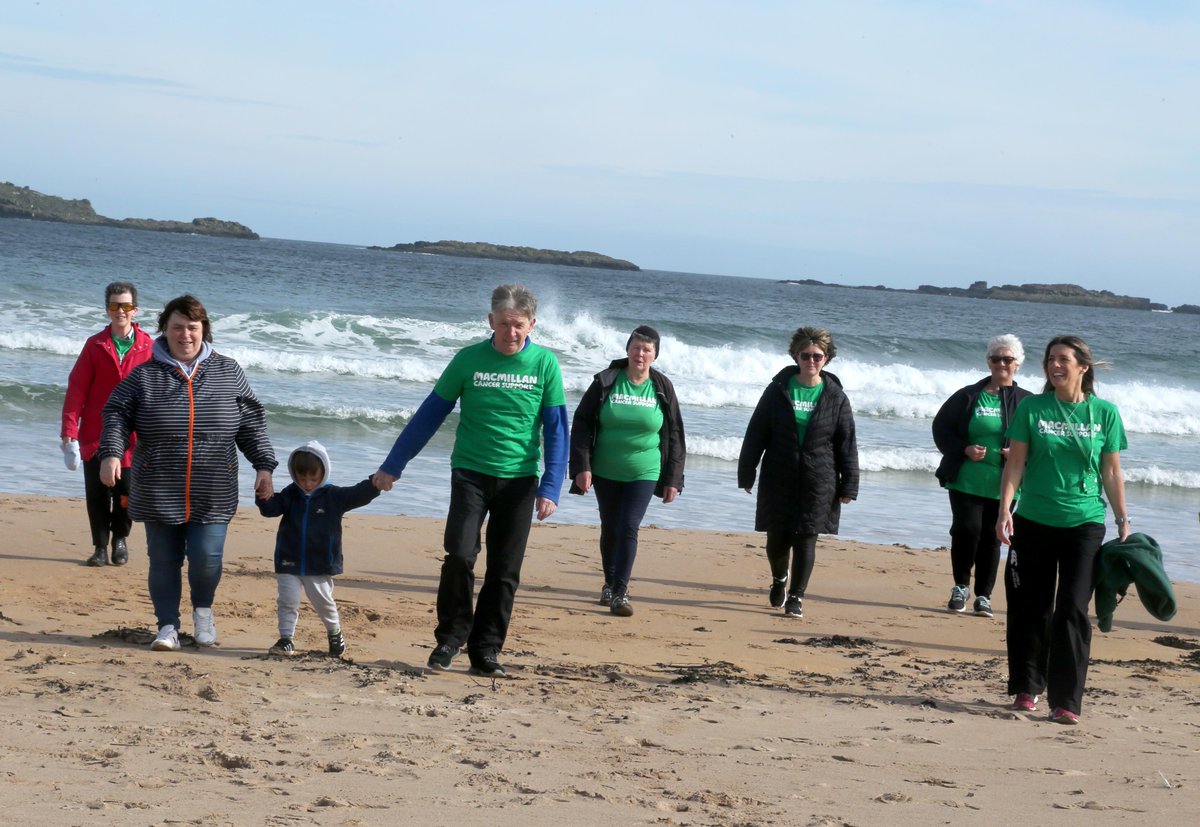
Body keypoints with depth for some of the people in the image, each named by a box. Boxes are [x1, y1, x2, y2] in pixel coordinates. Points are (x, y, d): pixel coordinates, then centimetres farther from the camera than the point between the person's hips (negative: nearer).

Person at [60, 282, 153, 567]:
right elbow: (76, 389, 0)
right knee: (97, 495, 3)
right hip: (95, 434, 1)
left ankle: (120, 538, 27)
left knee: (126, 494, 4)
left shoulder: (148, 347, 0)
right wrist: (69, 432, -7)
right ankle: (100, 546, 17)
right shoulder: (95, 345, 2)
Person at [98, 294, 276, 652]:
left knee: (207, 558, -7)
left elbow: (252, 423, 10)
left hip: (212, 495, 0)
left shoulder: (227, 373, 7)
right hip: (159, 493, 0)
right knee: (164, 560, 3)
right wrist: (111, 453, -16)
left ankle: (203, 609, 22)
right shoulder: (145, 375, 4)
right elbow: (117, 415, 1)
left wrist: (263, 466, 3)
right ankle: (168, 626, 16)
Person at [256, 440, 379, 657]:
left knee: (323, 601, 9)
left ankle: (335, 633, 32)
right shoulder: (290, 495, 1)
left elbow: (358, 495, -12)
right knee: (287, 601, -1)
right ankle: (286, 639, 9)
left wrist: (375, 483, -30)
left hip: (320, 564, -1)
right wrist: (264, 498, -29)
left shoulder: (333, 496, -4)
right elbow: (271, 508, -6)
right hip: (289, 563, 1)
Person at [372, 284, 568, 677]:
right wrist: (392, 466, 7)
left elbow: (556, 430, 0)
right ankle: (450, 636, 5)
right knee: (460, 555, -15)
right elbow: (429, 415, 5)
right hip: (471, 473, -1)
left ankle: (485, 652, 13)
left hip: (519, 480, 1)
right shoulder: (468, 360, -2)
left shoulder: (545, 364, -2)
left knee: (504, 571, 3)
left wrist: (550, 488, -9)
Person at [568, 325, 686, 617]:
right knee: (610, 528, 11)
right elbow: (582, 423, -2)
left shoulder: (662, 388, -2)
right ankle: (610, 583, 30)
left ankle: (620, 592, -11)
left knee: (629, 527, -12)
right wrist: (582, 466, -10)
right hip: (605, 472, 1)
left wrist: (673, 480, 2)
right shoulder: (606, 382, -4)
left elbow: (675, 436, 4)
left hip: (644, 473, -1)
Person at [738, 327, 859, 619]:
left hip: (817, 483, -1)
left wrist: (848, 486, 0)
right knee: (776, 538, 7)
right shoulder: (778, 390, 1)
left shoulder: (835, 397, 1)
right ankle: (779, 579, 36)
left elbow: (847, 444, 3)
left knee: (805, 539, -3)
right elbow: (756, 434, 4)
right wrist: (746, 474, 2)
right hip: (778, 480, 1)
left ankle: (796, 597, 6)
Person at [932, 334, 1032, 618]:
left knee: (992, 538, 3)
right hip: (966, 480, -1)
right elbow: (941, 428, 6)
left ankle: (983, 597, 13)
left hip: (1003, 485, 1)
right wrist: (964, 449, -10)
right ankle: (961, 587, 11)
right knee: (967, 530, -9)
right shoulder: (968, 396, 4)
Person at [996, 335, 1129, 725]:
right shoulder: (1032, 408, 0)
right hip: (1034, 521, 1)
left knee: (1072, 611, -7)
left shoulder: (1105, 413, 2)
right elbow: (1015, 463, 0)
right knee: (1030, 609, 7)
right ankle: (1027, 688, 23)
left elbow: (1111, 471, 7)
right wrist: (1005, 510, -8)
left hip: (1084, 523, -1)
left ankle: (1065, 700, -5)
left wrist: (1123, 519, 5)